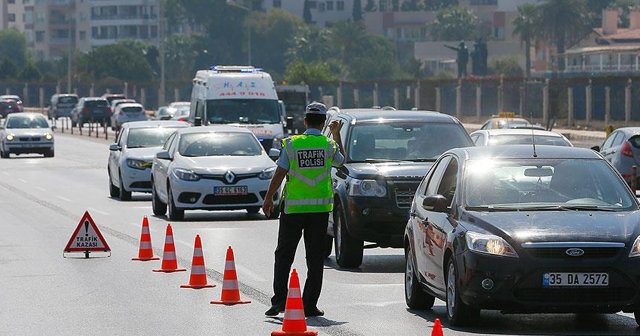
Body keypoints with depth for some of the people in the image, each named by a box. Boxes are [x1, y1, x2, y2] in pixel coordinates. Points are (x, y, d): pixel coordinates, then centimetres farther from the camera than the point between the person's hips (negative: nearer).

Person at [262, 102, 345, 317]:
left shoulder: (292, 144, -5)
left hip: (293, 207, 0)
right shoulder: (329, 145, -2)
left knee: (284, 255, 9)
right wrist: (337, 134, 29)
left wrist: (268, 198, 6)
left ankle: (279, 300, -1)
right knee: (315, 259, 6)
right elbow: (340, 160, 19)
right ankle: (310, 305, 4)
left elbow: (279, 174, -5)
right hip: (320, 208, 1)